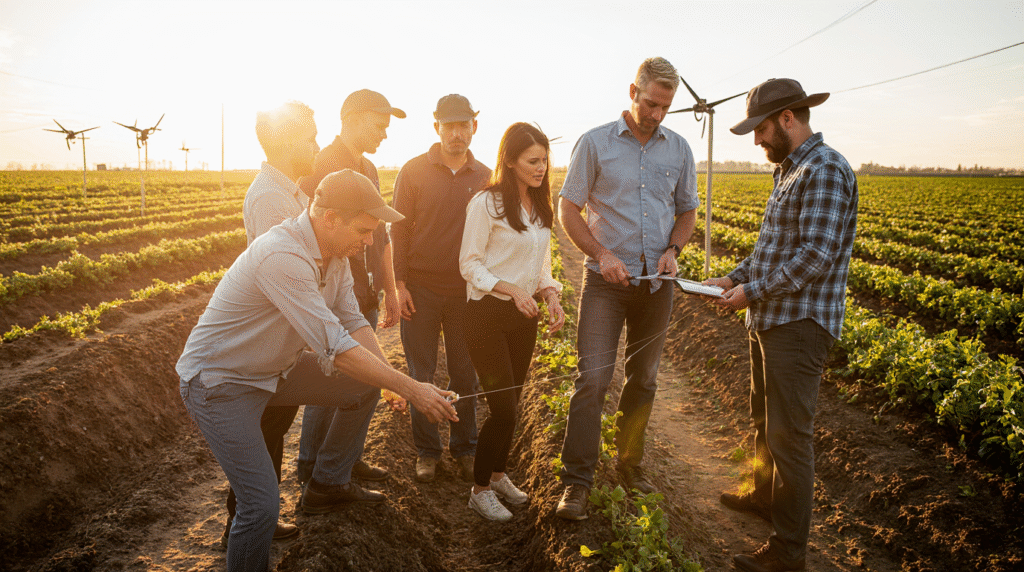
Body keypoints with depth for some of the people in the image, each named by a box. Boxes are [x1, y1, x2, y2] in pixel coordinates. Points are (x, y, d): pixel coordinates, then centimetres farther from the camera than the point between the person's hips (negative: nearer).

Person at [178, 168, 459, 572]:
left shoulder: (334, 252, -3)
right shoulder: (283, 256, -33)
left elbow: (352, 322, 1)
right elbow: (335, 348, -35)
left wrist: (393, 377, -13)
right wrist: (411, 389, -29)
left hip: (273, 368, 9)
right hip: (219, 382, -9)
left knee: (366, 384, 10)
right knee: (262, 505, -17)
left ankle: (328, 484, 27)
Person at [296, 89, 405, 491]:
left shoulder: (368, 170, 16)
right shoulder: (320, 166, -11)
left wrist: (389, 289, 21)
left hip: (364, 299, 8)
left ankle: (345, 461, 28)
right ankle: (316, 470, 16)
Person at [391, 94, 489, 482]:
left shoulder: (485, 177, 4)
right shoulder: (414, 171, -2)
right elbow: (399, 230, -1)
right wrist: (398, 283, -7)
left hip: (467, 290, 2)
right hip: (420, 288, -1)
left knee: (465, 375, 9)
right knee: (421, 375, 7)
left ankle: (464, 450, 24)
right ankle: (427, 451, 21)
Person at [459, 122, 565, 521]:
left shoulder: (539, 207, 10)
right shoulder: (487, 203, -12)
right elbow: (469, 265, -11)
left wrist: (551, 297, -4)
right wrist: (511, 289, -24)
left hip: (524, 316, 7)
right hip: (488, 314, -7)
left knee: (511, 404, 14)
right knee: (502, 407, -6)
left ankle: (498, 474, 35)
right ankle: (480, 489, 15)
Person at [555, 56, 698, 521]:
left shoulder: (679, 149, 8)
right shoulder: (595, 143, -3)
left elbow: (687, 211, 16)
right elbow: (568, 210, -2)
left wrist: (672, 250, -5)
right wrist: (602, 255, -16)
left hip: (655, 283, 4)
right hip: (606, 279, -4)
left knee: (643, 380, 13)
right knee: (592, 378, -9)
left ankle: (630, 463, 29)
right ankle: (577, 481, 0)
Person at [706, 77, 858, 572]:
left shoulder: (825, 170, -16)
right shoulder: (789, 171, 16)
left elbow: (816, 256, -23)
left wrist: (752, 292, -18)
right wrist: (735, 278, 9)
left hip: (799, 325, -10)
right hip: (771, 320, 10)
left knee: (789, 435, -3)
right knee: (764, 420, 23)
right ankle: (766, 497, 43)